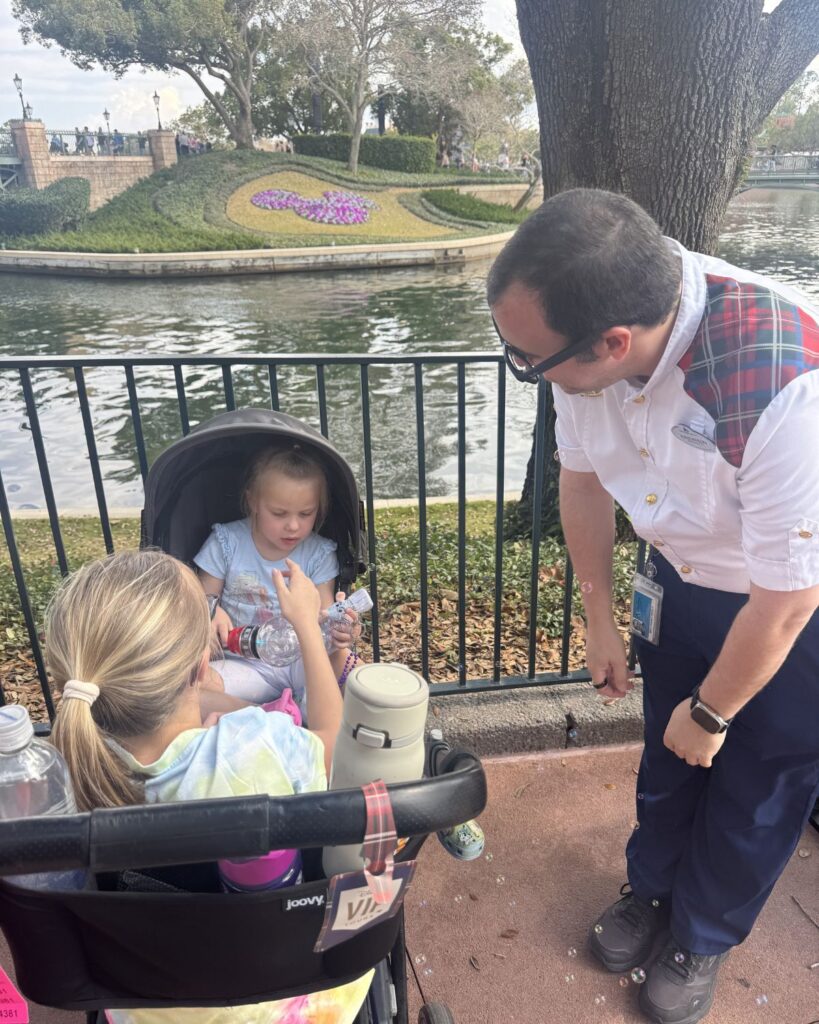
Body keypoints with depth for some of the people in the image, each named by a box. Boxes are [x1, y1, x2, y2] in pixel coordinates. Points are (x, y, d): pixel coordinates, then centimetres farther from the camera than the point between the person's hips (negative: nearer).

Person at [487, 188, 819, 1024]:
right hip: (683, 579, 5)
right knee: (666, 754, 22)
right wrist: (598, 618, 3)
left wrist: (710, 714, -10)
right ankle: (652, 888, 50)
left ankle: (703, 938, 43)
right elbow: (582, 473, -6)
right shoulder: (587, 322, -24)